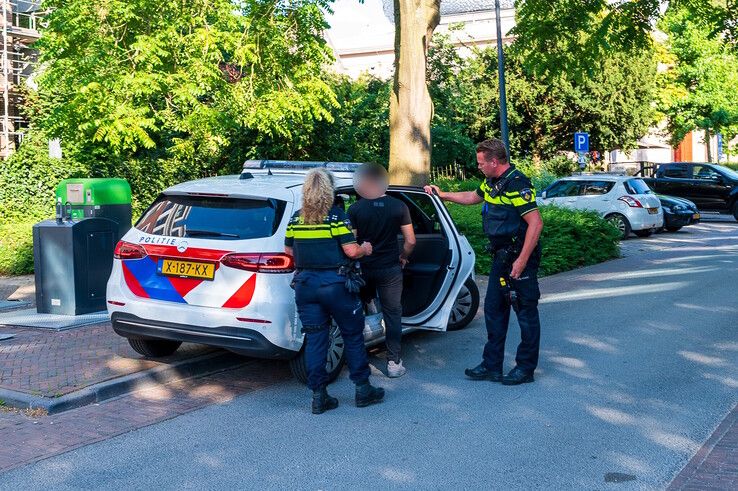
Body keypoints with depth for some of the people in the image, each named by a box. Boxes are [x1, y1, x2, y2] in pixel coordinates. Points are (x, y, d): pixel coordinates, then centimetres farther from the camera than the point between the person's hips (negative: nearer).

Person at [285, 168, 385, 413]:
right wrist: (365, 249, 7)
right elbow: (351, 251, -13)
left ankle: (318, 396, 9)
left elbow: (288, 251, 11)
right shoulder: (336, 216, -10)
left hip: (305, 283, 4)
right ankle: (363, 389, 18)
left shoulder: (295, 219, 4)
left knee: (314, 339, 8)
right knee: (353, 335, 11)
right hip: (334, 283, -4)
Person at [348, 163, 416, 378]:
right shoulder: (399, 207, -6)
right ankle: (394, 363, 8)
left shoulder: (355, 209, -9)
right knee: (393, 315, 8)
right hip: (390, 269, 0)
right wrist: (403, 257, 14)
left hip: (363, 269, 0)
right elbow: (410, 241, -5)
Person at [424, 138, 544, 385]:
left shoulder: (517, 184, -20)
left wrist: (522, 260, -25)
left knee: (526, 313, 2)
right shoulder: (492, 182, 10)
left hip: (520, 258, -10)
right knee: (493, 310, 12)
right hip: (501, 256, 10)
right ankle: (492, 366, 20)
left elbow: (536, 223, -24)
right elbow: (473, 197, 32)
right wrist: (442, 195, 32)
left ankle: (525, 368, 11)